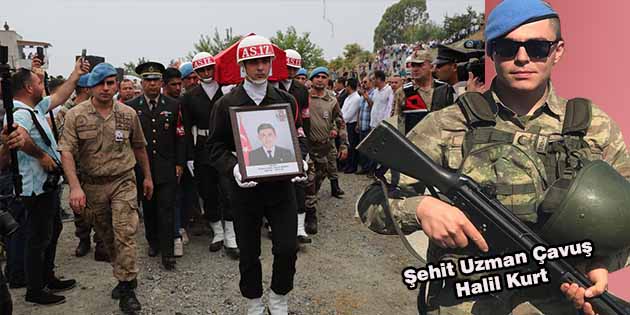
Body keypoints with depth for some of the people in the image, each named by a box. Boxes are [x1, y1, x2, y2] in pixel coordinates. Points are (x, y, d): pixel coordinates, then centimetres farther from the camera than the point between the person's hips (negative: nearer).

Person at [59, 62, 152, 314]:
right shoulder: (76, 115, -6)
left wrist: (147, 177, 16)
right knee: (106, 237, 13)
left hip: (123, 182, -1)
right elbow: (67, 152, -12)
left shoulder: (128, 114, 0)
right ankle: (123, 276, 30)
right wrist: (75, 187, -22)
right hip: (92, 185, 1)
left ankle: (127, 288, 0)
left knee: (125, 234, -9)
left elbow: (139, 147, 12)